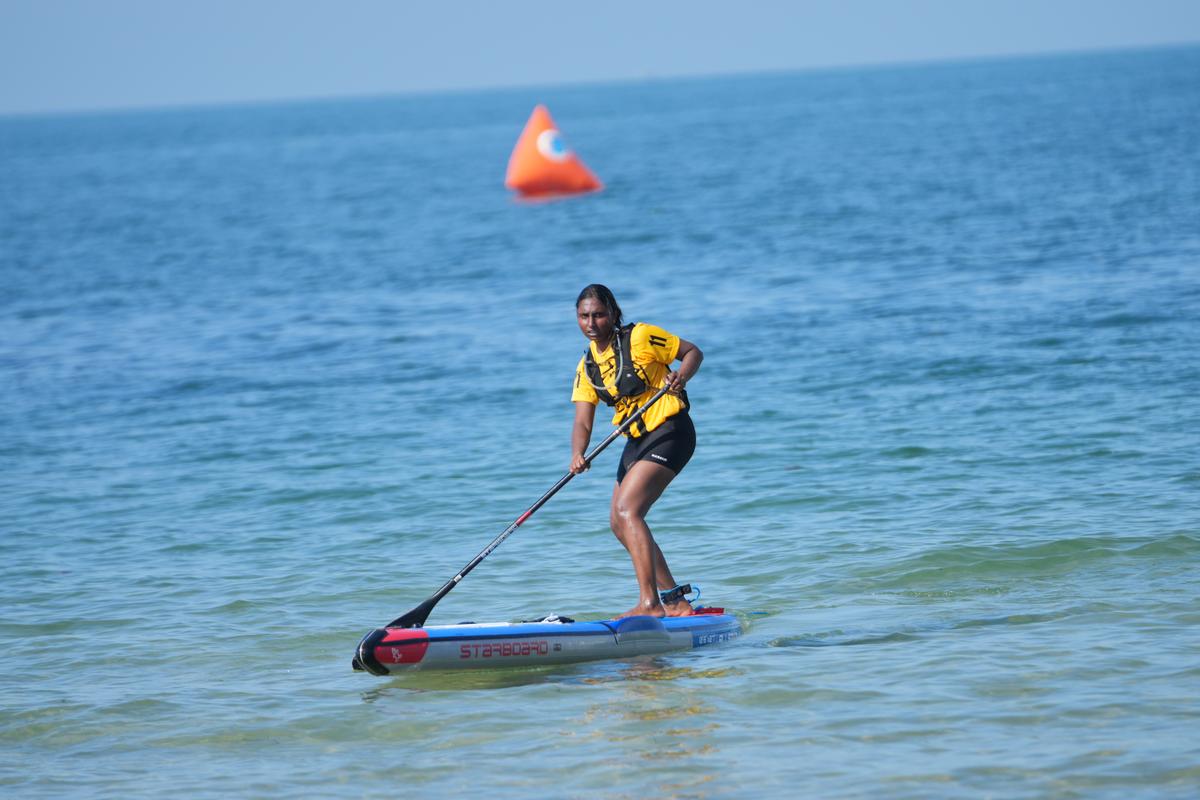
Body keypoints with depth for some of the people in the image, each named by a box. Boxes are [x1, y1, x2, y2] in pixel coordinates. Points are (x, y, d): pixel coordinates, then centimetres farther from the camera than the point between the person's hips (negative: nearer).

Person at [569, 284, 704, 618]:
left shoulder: (640, 337, -10)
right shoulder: (587, 367, 8)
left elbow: (693, 352, -2)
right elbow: (582, 422, -1)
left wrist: (681, 376, -23)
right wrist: (577, 455, -21)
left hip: (669, 432, -9)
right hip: (638, 440, 9)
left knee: (627, 509, -22)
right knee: (620, 523, 9)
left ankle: (650, 603, -28)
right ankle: (675, 601, 17)